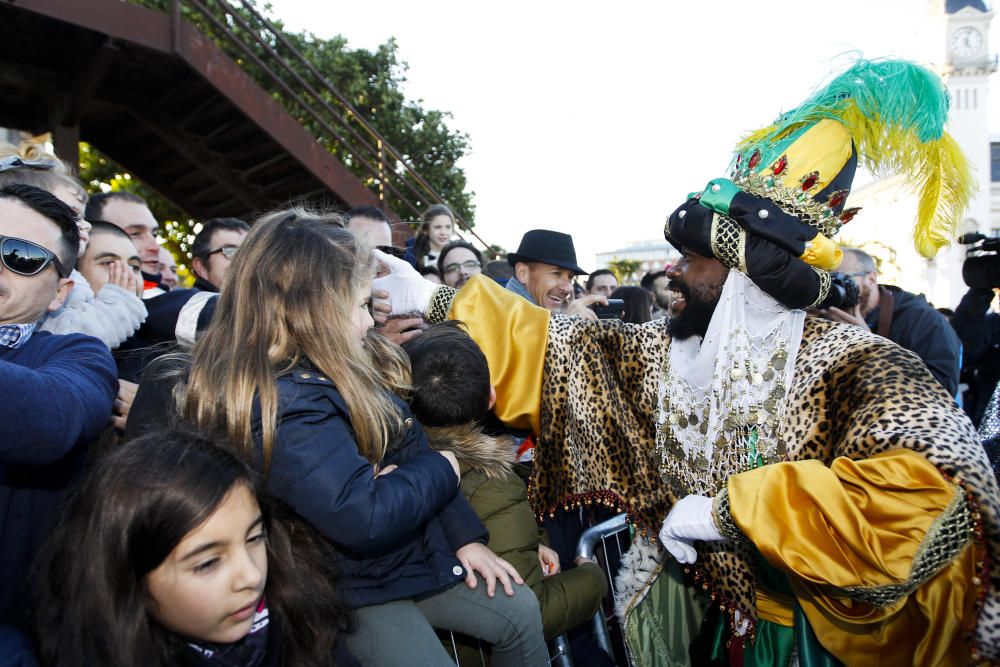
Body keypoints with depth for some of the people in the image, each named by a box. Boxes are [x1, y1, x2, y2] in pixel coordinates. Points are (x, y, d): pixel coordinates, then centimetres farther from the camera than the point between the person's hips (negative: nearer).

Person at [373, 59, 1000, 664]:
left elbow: (933, 493, -38)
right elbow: (548, 347, 0)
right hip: (681, 616, 5)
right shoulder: (663, 350, -6)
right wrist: (434, 299, -1)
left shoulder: (855, 367, -23)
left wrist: (727, 511, -33)